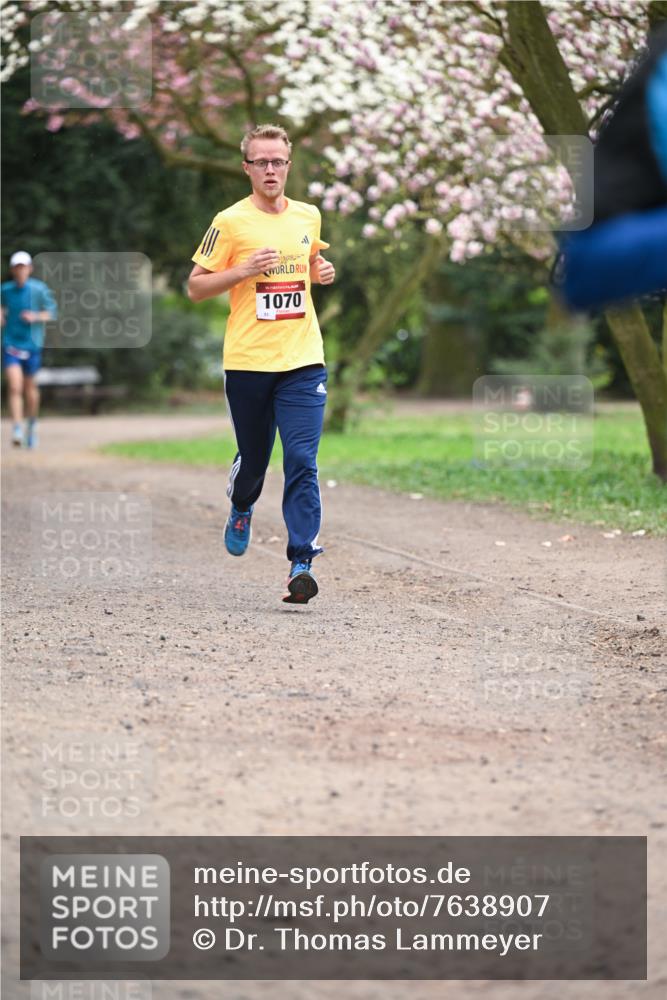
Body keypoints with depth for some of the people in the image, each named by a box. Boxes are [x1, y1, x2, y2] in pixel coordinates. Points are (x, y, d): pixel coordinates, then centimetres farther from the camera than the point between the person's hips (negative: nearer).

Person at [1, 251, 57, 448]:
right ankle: (17, 431, -18)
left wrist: (36, 317, -17)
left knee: (30, 388, 12)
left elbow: (51, 313, 1)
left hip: (32, 345, 0)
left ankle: (31, 425, 37)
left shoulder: (39, 289, -4)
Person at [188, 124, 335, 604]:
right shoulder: (230, 222, -3)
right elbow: (195, 287, -1)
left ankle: (302, 562, -13)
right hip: (247, 362, -2)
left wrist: (323, 272, 6)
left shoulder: (308, 217, 9)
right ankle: (242, 510, 45)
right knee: (253, 457, 12)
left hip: (303, 361, 2)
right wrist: (245, 270, -15)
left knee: (302, 462, -10)